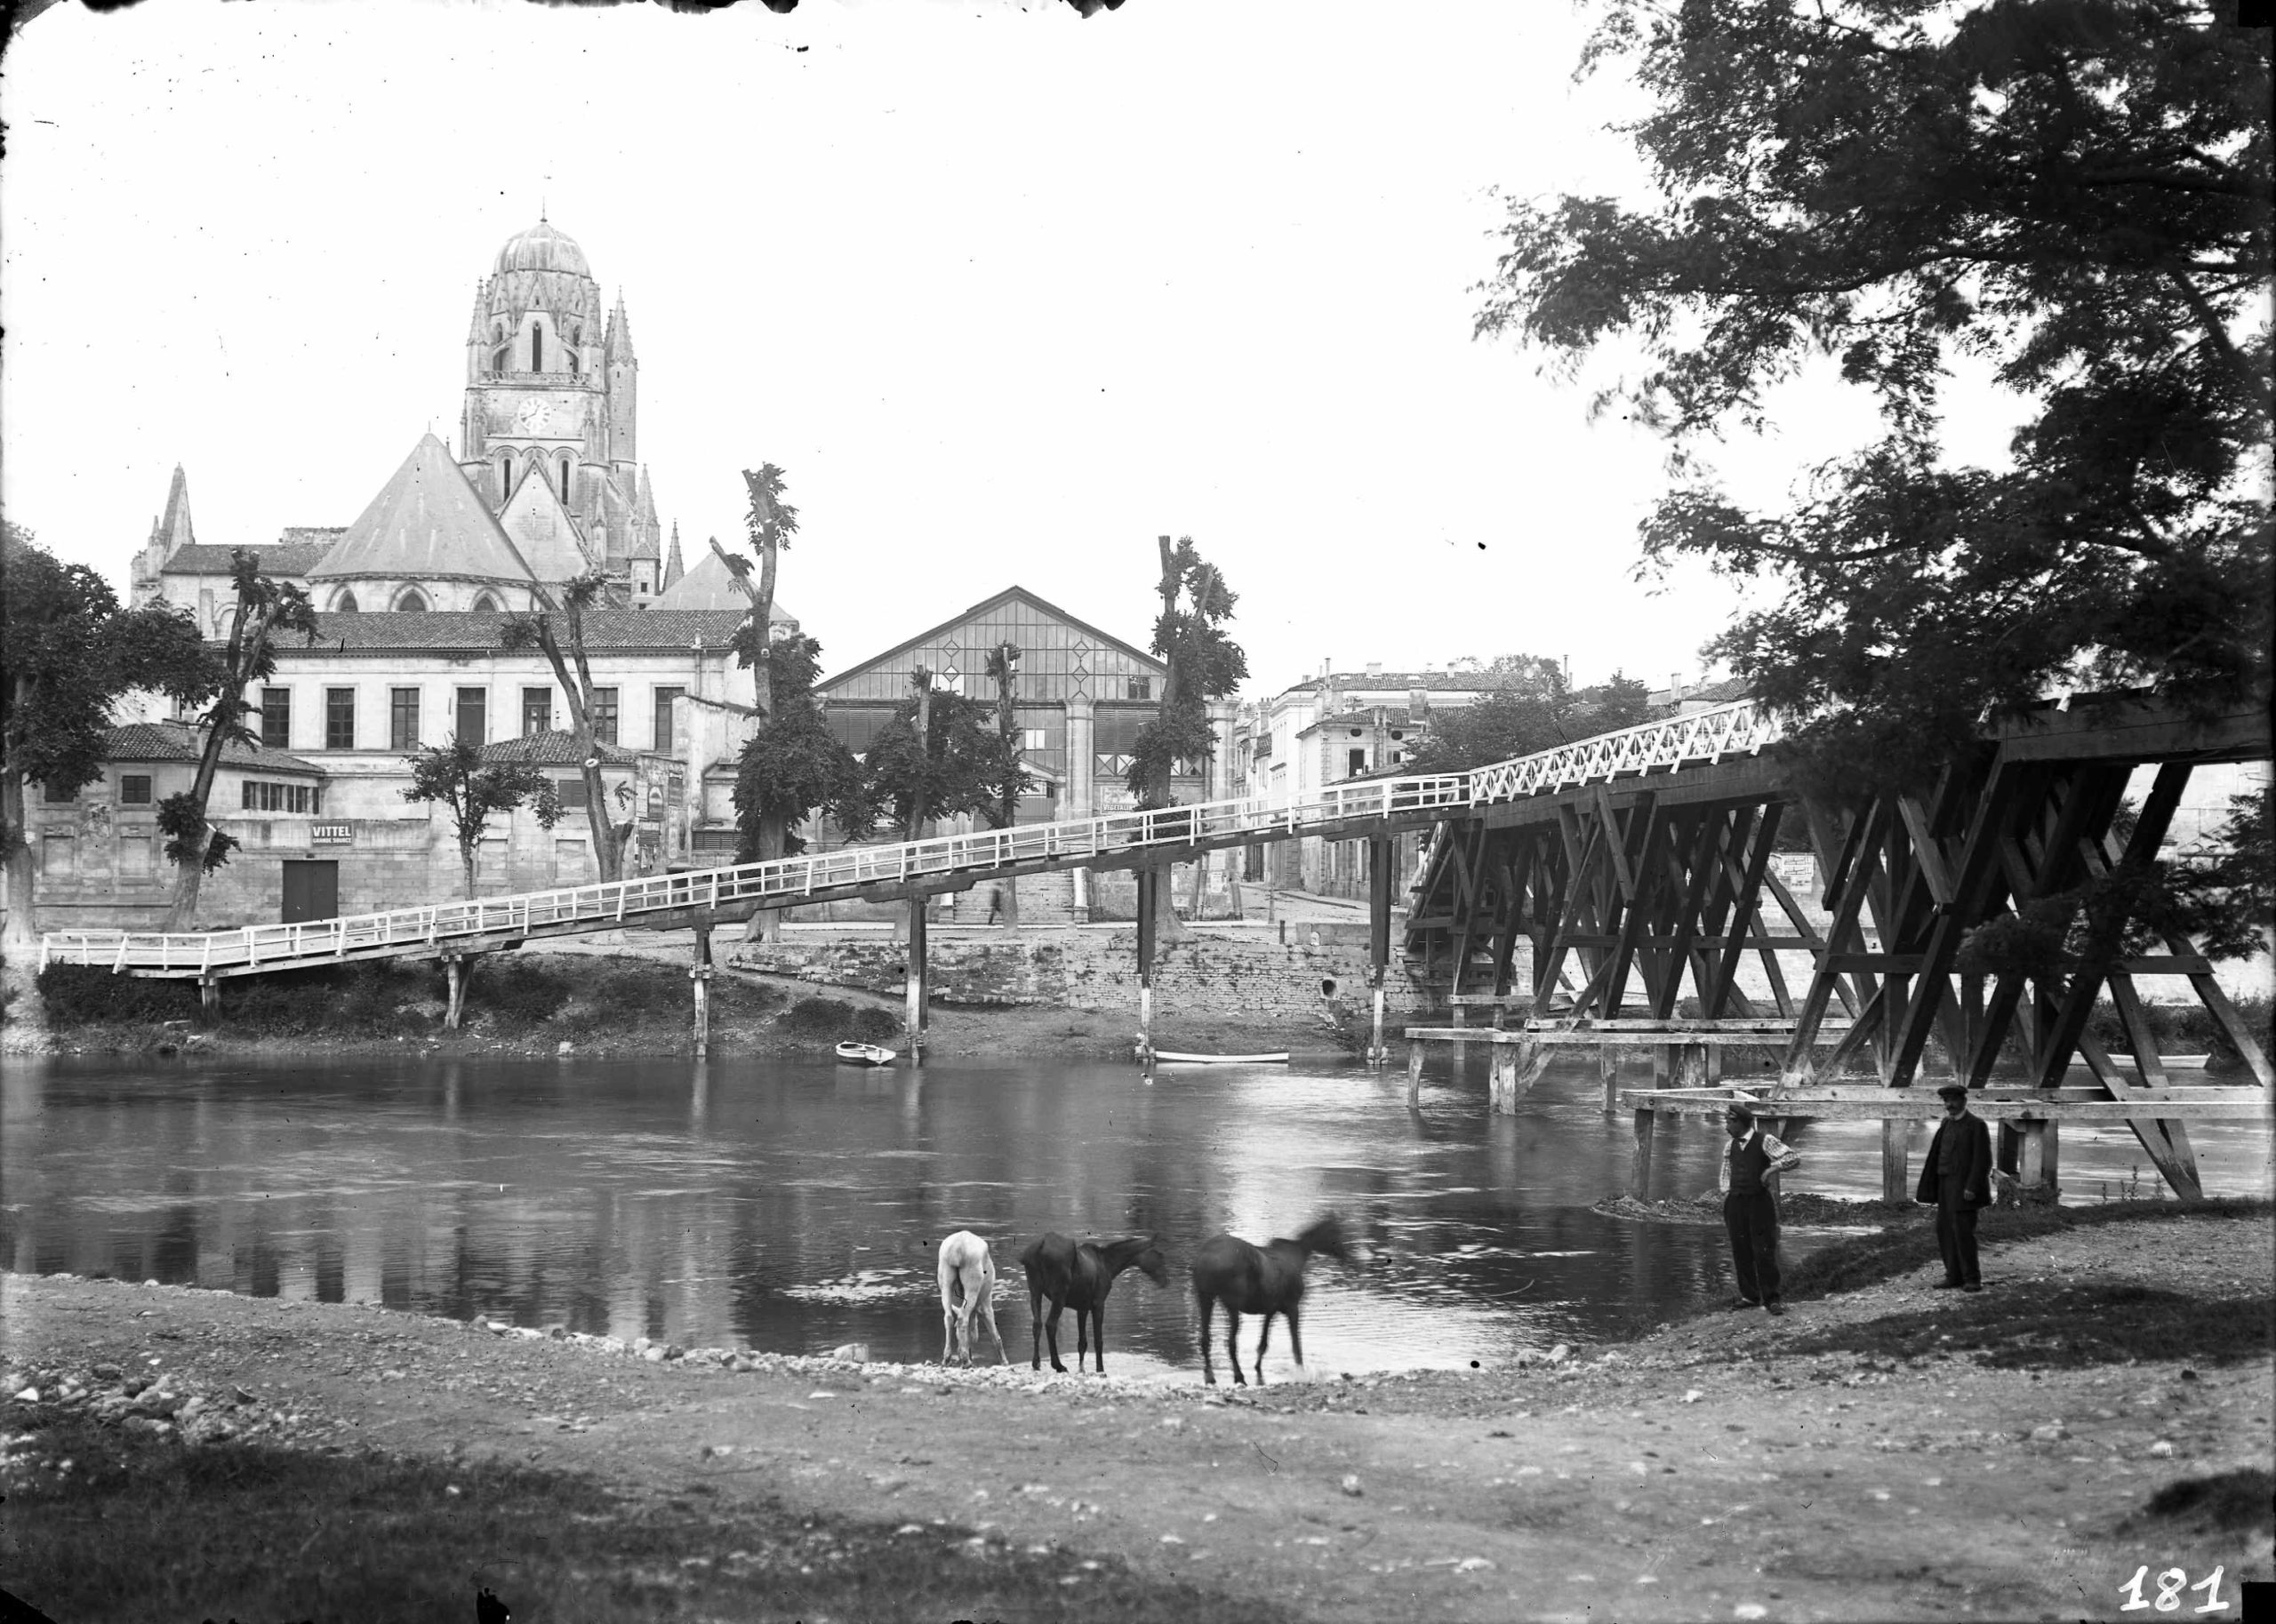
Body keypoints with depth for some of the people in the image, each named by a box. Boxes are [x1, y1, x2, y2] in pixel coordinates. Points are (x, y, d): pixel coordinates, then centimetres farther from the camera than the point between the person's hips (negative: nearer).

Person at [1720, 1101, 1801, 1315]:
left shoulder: (1764, 1141, -5)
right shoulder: (1730, 1147, 11)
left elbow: (1794, 1159, -11)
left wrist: (1772, 1168, -24)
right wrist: (1725, 1205, 9)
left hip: (1760, 1201, -5)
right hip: (1736, 1202, 5)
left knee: (1765, 1251, -6)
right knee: (1741, 1252, 6)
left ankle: (1771, 1299, 3)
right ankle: (1749, 1296, 17)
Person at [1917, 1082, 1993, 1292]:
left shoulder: (1977, 1125, -9)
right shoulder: (1946, 1124, 14)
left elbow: (1983, 1160, -15)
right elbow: (1936, 1155, 12)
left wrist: (1972, 1188, -22)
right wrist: (1927, 1187, 8)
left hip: (1964, 1187, -8)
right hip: (1946, 1185, 8)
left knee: (1963, 1231, -10)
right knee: (1945, 1230, 6)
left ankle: (1972, 1279, -3)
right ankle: (1954, 1276, 11)